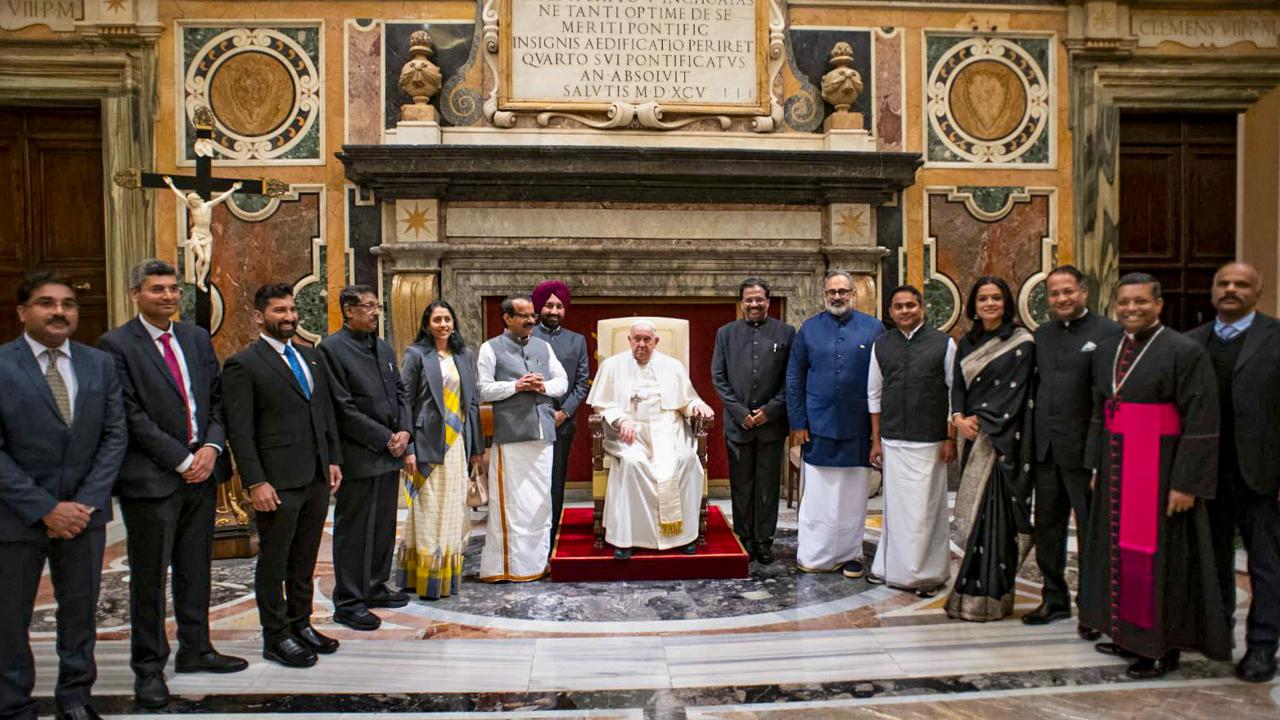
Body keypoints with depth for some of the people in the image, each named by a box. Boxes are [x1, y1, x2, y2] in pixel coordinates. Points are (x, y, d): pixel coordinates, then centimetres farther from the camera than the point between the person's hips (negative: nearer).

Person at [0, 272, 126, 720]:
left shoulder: (100, 364, 4)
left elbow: (114, 436, 3)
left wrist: (86, 502, -7)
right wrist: (45, 509, -14)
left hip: (84, 511, 3)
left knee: (80, 610, 14)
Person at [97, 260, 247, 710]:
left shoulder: (197, 338, 11)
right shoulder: (116, 345, -7)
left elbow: (217, 399, 10)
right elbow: (132, 415, -12)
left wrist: (212, 446, -6)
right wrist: (182, 460, -14)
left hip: (202, 470, 5)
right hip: (151, 478, -5)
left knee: (195, 568, 15)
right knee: (149, 576, 5)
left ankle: (195, 649, 28)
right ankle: (149, 668, 17)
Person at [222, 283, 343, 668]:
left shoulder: (313, 357, 12)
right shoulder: (243, 365, -8)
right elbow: (240, 430, -12)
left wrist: (333, 459, 10)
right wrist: (255, 482, -16)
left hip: (317, 477, 6)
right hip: (278, 482, -6)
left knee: (305, 559, 17)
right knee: (274, 562, 7)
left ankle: (300, 623, 31)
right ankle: (276, 637, 20)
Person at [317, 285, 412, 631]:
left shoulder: (384, 348, 14)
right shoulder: (332, 348, -10)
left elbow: (400, 393, 17)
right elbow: (342, 408, -15)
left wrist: (404, 431, -1)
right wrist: (385, 438, -14)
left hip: (389, 454, 8)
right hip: (359, 457, -7)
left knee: (384, 527, 15)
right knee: (354, 531, 1)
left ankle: (375, 587, 30)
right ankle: (348, 602, 12)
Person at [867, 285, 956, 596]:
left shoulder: (943, 343, -1)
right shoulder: (881, 345, 7)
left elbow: (954, 393, 0)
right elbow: (874, 395, 11)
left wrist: (951, 439, -3)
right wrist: (876, 440, 8)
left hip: (929, 442, -2)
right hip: (892, 441, 3)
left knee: (926, 508, 1)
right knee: (895, 506, 9)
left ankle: (928, 575, 13)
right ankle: (891, 567, 21)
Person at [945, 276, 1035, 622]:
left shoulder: (1021, 342, -3)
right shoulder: (967, 343, 14)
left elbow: (1014, 390, -10)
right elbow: (958, 386, 11)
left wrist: (981, 420, -12)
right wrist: (959, 417, -6)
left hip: (1004, 438, -6)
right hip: (974, 437, 6)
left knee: (993, 511, -7)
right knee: (974, 512, 7)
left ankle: (986, 596, -2)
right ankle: (975, 589, 15)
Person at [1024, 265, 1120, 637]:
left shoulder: (1108, 333, -7)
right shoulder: (1041, 335, 12)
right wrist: (1032, 438, 6)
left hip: (1084, 449, -6)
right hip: (1045, 449, 6)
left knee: (1090, 530, 5)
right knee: (1047, 527, 15)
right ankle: (1054, 598, 29)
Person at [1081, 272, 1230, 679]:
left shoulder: (1185, 352, -12)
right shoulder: (1106, 351, 9)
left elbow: (1201, 422, -14)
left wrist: (1186, 483, -17)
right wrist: (1097, 466, 13)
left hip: (1161, 471, -7)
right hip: (1116, 469, 7)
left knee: (1159, 556, 1)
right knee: (1121, 549, 13)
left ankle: (1163, 648, 16)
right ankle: (1129, 634, 27)